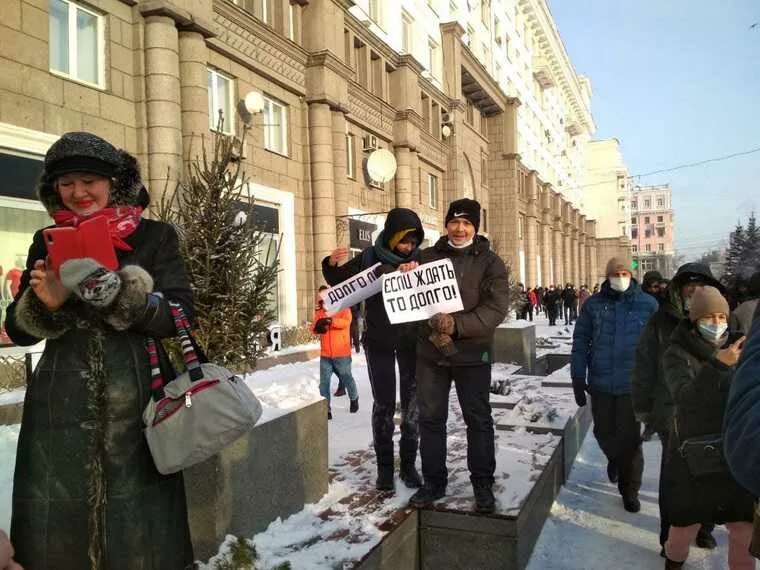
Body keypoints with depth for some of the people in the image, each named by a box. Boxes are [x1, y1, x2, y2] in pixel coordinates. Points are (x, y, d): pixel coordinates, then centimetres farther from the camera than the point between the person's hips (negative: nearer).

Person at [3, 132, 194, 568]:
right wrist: (45, 303, -12)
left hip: (135, 401, -2)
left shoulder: (155, 237, 1)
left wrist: (117, 295, -22)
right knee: (60, 515, 8)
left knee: (136, 514, 5)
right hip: (62, 406, 3)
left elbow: (183, 315, -8)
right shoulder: (47, 244, 10)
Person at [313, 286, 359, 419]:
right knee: (324, 383, 0)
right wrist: (317, 326, -21)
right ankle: (326, 409, 7)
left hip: (342, 354, -3)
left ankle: (354, 399, 40)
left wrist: (331, 320, -41)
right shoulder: (319, 312, 9)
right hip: (325, 355, 3)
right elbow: (313, 328, 3)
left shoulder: (343, 309, -5)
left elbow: (346, 322, -24)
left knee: (346, 378, 14)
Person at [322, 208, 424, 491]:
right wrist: (332, 264, -19)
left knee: (412, 403, 7)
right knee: (383, 404, 3)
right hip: (379, 341, -1)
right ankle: (384, 467, 16)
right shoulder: (370, 258, -7)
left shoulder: (419, 258, -5)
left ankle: (408, 464, 21)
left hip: (411, 340, 1)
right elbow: (340, 281, 3)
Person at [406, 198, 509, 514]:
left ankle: (483, 484, 24)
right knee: (430, 418, 10)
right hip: (430, 351, 3)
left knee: (478, 419, 9)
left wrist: (457, 325, -25)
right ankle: (433, 481, 25)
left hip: (472, 354, -2)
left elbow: (496, 307, -13)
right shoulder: (428, 257, 6)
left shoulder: (490, 262, -2)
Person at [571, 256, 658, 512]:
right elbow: (580, 343, 2)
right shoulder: (593, 305, -1)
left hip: (633, 385, -2)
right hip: (601, 384, 2)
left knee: (629, 438, 4)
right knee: (603, 432, 15)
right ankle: (614, 458, 49)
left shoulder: (648, 305, -3)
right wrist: (578, 380, 0)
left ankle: (629, 489, 24)